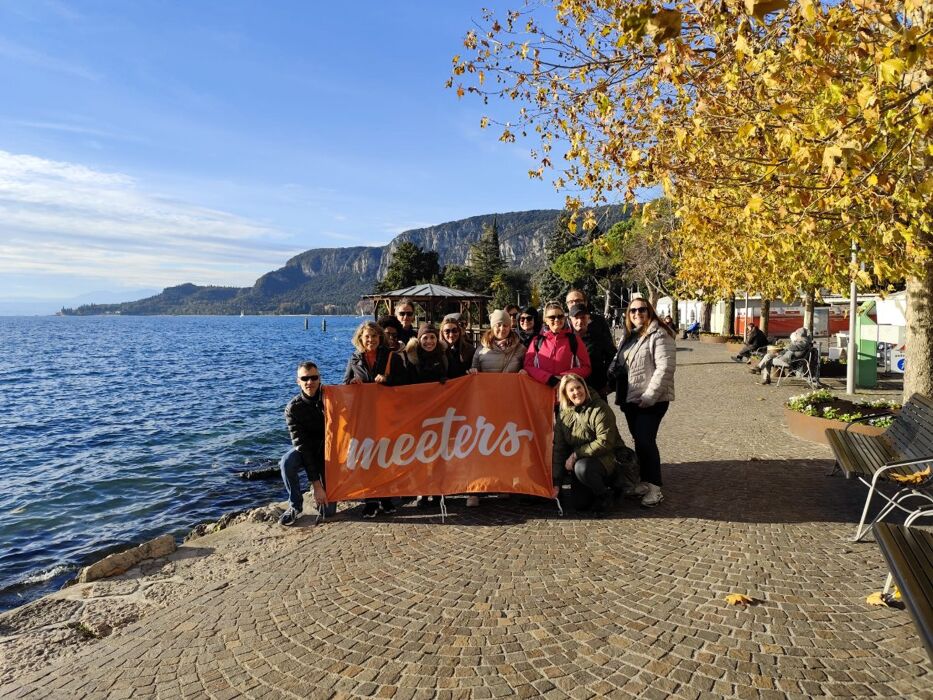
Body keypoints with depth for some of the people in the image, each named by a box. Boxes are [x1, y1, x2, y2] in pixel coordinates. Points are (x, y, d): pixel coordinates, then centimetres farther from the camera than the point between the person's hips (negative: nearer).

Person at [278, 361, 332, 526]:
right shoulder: (293, 408, -17)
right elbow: (301, 444, -23)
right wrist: (316, 484, -28)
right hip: (307, 451, 0)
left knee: (328, 511, -8)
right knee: (287, 461, -36)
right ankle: (295, 506, -12)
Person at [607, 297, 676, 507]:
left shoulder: (658, 335, -10)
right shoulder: (628, 336, 16)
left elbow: (665, 367, -18)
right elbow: (618, 363, 24)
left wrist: (650, 396, -19)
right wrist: (611, 381, 9)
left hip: (651, 400, -7)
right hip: (630, 399, 8)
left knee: (646, 441, -9)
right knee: (639, 440, 12)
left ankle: (655, 488, 1)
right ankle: (645, 482, 23)